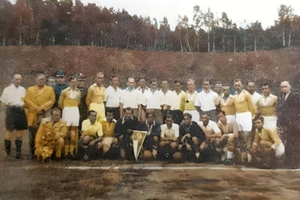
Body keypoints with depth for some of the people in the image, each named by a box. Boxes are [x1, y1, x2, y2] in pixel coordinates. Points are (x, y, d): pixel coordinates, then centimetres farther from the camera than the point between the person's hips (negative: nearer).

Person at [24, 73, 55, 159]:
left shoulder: (50, 89, 11)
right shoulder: (30, 89, 13)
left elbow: (52, 100, 1)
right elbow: (26, 100, 1)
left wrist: (42, 108, -11)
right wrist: (36, 108, -10)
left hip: (45, 115, -1)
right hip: (33, 115, 1)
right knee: (32, 135, 3)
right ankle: (32, 153, 11)